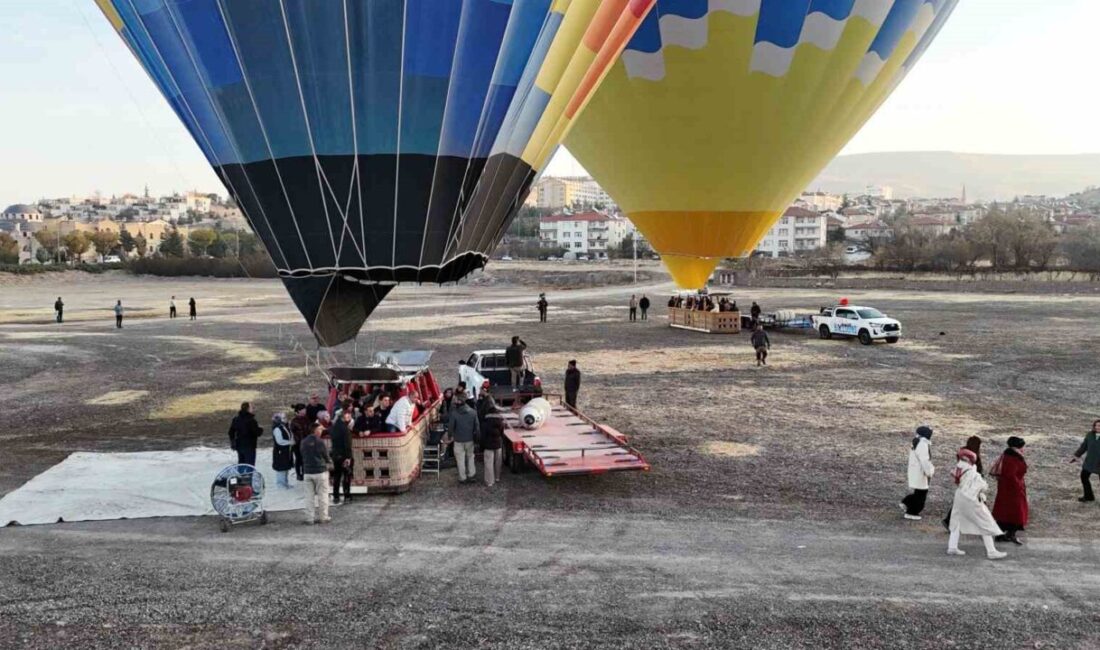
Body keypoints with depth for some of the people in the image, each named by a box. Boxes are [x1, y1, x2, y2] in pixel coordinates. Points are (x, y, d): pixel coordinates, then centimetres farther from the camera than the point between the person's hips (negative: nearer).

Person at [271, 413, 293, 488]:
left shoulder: (284, 427, 11)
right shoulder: (277, 429, -19)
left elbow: (288, 437, 22)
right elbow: (280, 441, -23)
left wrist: (291, 440, 2)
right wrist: (290, 442, -16)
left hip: (286, 451, 10)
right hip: (280, 451, -10)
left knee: (286, 467, 16)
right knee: (281, 468, -4)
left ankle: (285, 483, 27)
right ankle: (281, 484, 3)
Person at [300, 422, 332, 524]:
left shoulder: (304, 442, 3)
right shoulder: (319, 442, -13)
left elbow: (303, 456, 10)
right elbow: (326, 455, -5)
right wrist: (330, 463, 16)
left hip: (307, 471, 5)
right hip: (320, 471, -5)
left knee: (309, 496, 9)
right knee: (322, 495, 5)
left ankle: (309, 518, 10)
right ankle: (323, 517, 10)